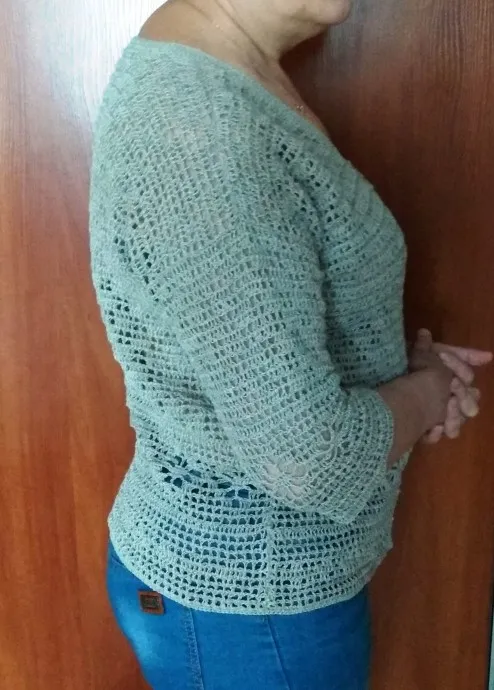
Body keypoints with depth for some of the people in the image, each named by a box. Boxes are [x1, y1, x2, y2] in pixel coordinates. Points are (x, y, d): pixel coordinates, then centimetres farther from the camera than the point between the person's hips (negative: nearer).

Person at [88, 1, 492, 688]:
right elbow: (308, 458, -30)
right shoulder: (199, 130, -30)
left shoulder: (219, 74, 0)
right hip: (249, 610, -8)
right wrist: (425, 393, -10)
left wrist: (399, 361, -3)